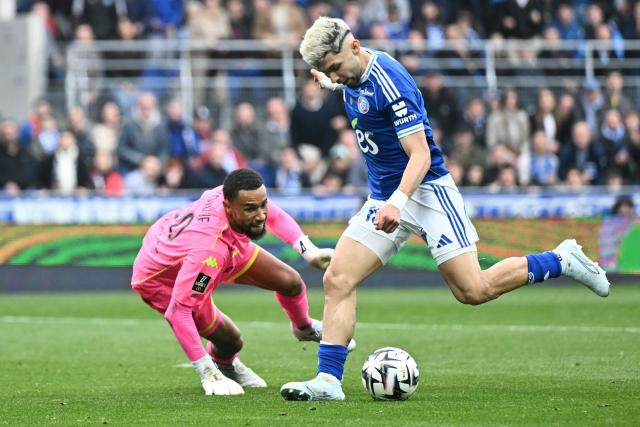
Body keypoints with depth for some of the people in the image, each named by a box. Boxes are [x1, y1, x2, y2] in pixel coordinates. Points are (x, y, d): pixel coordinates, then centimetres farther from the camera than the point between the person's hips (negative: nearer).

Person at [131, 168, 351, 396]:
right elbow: (177, 312, -46)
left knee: (289, 281, 7)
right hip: (161, 280, -7)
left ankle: (304, 328, 42)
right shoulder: (211, 249, -49)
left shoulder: (232, 193, -30)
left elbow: (274, 215, -4)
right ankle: (219, 367, 32)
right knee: (230, 341, -7)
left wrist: (310, 252, -17)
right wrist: (206, 373, -41)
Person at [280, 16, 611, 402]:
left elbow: (420, 155, -26)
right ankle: (328, 381, -10)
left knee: (474, 291, -9)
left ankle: (563, 260, 11)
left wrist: (397, 201, -38)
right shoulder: (354, 76, 2)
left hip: (426, 190, -8)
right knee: (337, 280, -9)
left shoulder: (390, 82, -23)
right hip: (384, 197, 8)